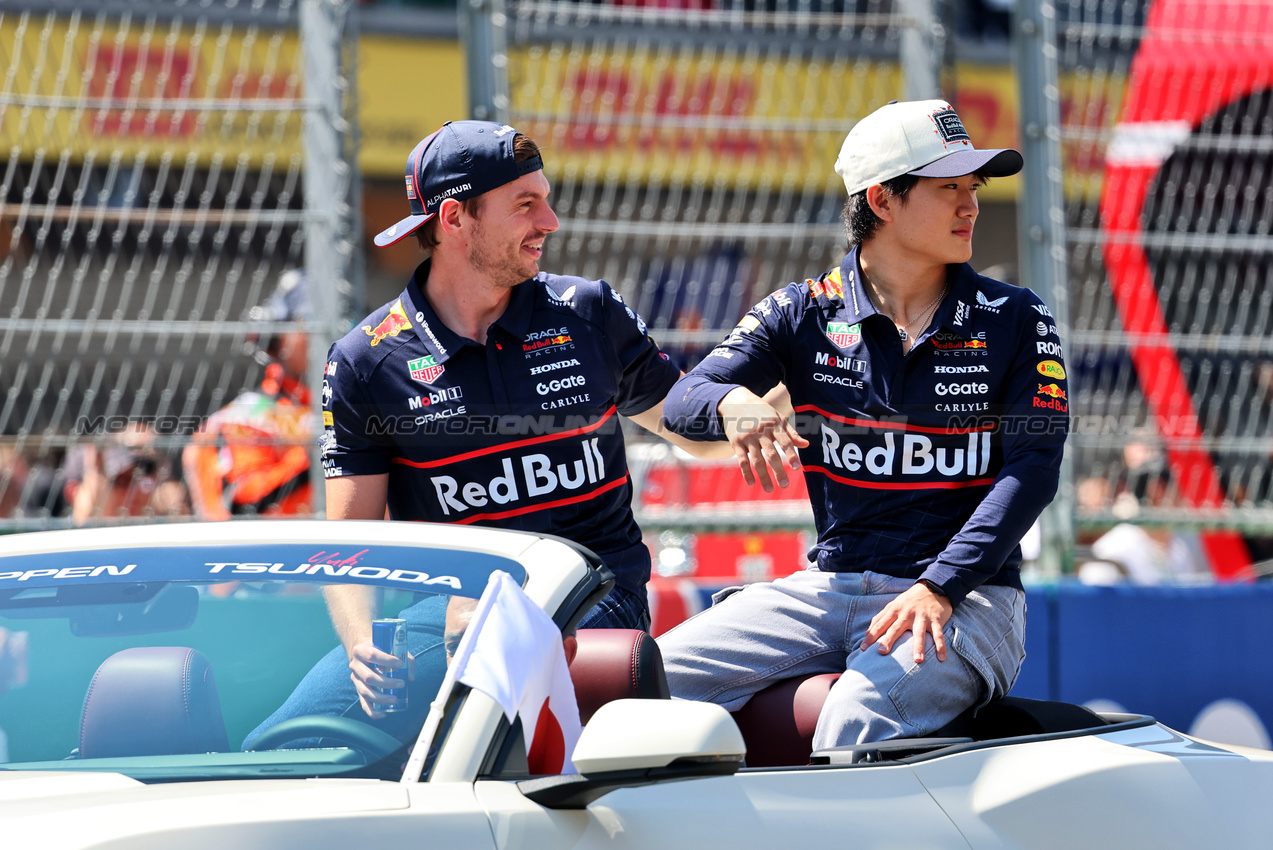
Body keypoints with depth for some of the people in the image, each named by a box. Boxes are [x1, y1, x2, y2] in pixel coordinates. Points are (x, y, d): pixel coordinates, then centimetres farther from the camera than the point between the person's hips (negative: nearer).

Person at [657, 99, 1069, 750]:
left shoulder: (1014, 322, 5)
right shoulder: (805, 313, 9)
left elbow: (1033, 467, -6)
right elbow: (683, 403, -1)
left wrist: (938, 589, -20)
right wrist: (733, 403, -29)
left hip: (966, 597, -3)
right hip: (830, 586, 3)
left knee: (859, 719, -34)